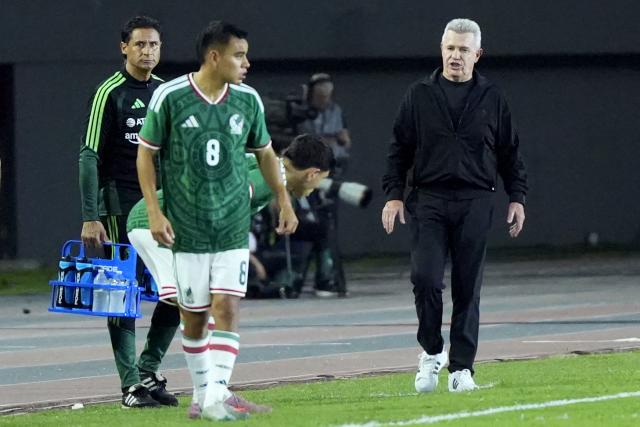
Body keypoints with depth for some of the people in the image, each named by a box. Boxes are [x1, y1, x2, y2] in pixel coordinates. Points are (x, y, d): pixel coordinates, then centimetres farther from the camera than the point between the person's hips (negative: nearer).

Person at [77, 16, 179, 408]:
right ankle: (131, 384, 0)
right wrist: (90, 218, -15)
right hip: (120, 208, -6)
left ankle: (149, 371, 15)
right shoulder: (111, 93, -6)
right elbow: (90, 157, -9)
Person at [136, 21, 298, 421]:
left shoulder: (248, 100, 2)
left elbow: (265, 152, 17)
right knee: (194, 317, 5)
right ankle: (202, 392, 22)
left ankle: (217, 397, -16)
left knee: (227, 309, -11)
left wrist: (284, 200, 17)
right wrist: (154, 211, -7)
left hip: (233, 229, 2)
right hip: (186, 230, -2)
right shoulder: (170, 97, -8)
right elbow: (146, 153, 0)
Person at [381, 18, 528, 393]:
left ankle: (462, 367, 6)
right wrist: (394, 194, 0)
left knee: (468, 289, 1)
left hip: (474, 204, 0)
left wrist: (517, 197, 6)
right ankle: (432, 351, 7)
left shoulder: (491, 99, 8)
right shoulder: (420, 96, 7)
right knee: (425, 278, -13)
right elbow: (399, 149, 9)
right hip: (429, 200, 0)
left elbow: (510, 152, 13)